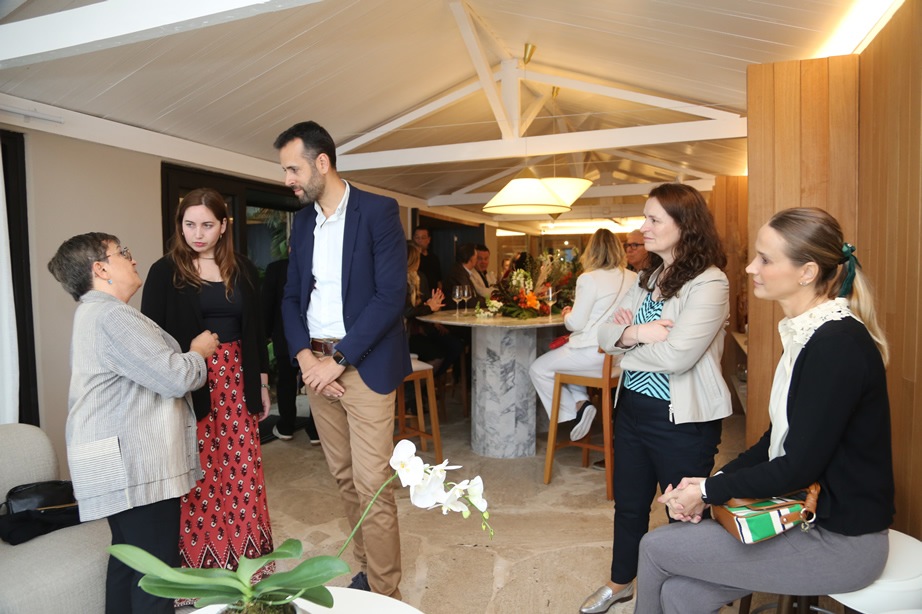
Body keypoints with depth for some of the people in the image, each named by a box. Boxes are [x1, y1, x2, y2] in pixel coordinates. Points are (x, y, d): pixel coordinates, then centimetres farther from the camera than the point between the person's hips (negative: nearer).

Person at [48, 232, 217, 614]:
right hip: (136, 465, -11)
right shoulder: (112, 316, -18)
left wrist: (186, 355, 16)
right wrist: (199, 351, -4)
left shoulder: (92, 313, 18)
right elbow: (175, 378, -21)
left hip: (121, 463, 11)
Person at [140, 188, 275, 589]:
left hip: (237, 382, 3)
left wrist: (262, 384, 12)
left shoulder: (243, 271, 8)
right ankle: (195, 561, 19)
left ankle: (246, 557, 23)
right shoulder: (165, 272, 0)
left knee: (241, 471, 7)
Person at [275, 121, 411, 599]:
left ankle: (385, 594, 15)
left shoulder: (377, 211, -7)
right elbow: (292, 295, 14)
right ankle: (367, 571, 30)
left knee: (372, 484, -2)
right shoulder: (302, 220, 13)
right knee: (344, 478, 13)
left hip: (364, 364, -6)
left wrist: (338, 360, -15)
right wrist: (304, 356, -3)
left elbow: (391, 296, -14)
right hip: (316, 363, 6)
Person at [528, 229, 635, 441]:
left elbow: (576, 323, -15)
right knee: (564, 360, 31)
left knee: (538, 370, 9)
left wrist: (566, 315, 7)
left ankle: (575, 408, 4)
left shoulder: (589, 279, -16)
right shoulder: (633, 279, 2)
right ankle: (581, 400, 14)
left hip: (593, 353, -8)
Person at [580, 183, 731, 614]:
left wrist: (625, 338, -11)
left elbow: (676, 356, -27)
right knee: (629, 505, 22)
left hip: (682, 420, -7)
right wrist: (635, 333, -18)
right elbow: (604, 335, 3)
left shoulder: (709, 283, -17)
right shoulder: (648, 279, 8)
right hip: (633, 409, 7)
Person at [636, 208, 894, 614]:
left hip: (841, 542, -7)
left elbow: (800, 468, -22)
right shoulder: (809, 334, 7)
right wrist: (713, 482, -2)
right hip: (806, 516, 7)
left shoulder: (838, 344, -23)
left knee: (655, 548, -5)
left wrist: (709, 491, -11)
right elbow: (777, 439, 9)